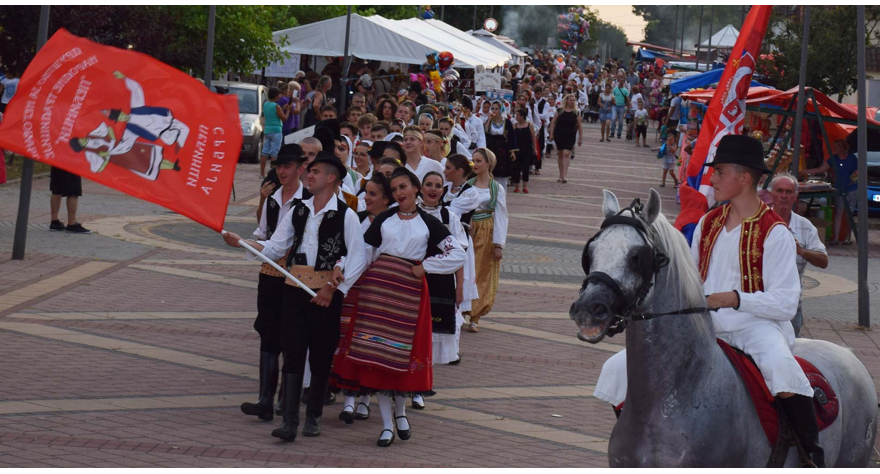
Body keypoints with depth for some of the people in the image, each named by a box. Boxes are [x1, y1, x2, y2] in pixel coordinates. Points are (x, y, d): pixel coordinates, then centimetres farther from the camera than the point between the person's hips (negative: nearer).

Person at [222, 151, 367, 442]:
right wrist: (240, 243, -3)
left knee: (321, 356, 4)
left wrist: (334, 287, -11)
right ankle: (290, 421, -5)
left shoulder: (345, 215, -5)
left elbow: (359, 259, -7)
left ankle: (314, 416, 18)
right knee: (293, 352, -3)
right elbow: (275, 248, 10)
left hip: (327, 292, -3)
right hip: (296, 287, 4)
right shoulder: (298, 211, 10)